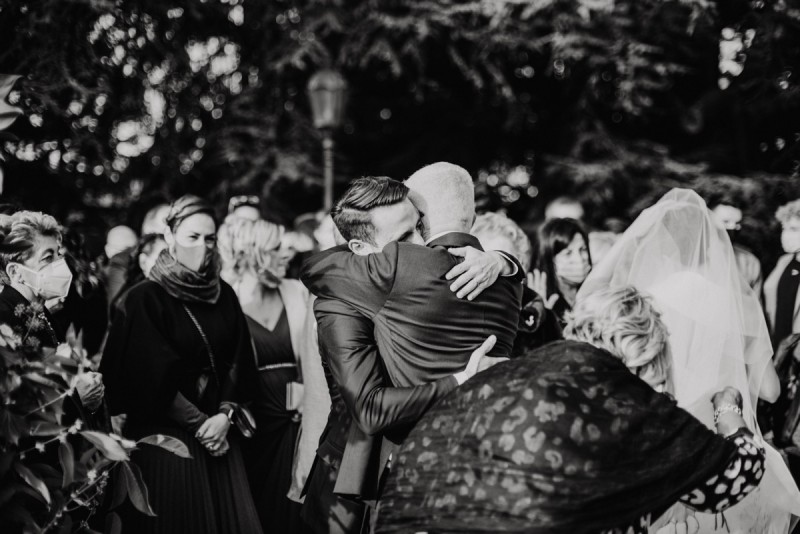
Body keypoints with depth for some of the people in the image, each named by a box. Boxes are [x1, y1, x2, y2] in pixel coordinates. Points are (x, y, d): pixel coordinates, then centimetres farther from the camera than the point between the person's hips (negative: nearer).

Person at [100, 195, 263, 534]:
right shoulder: (145, 299, -7)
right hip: (166, 435, -4)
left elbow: (239, 363, 6)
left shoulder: (224, 295, 8)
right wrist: (200, 423, -11)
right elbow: (154, 377, -11)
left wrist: (225, 416, -9)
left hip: (219, 433, 5)